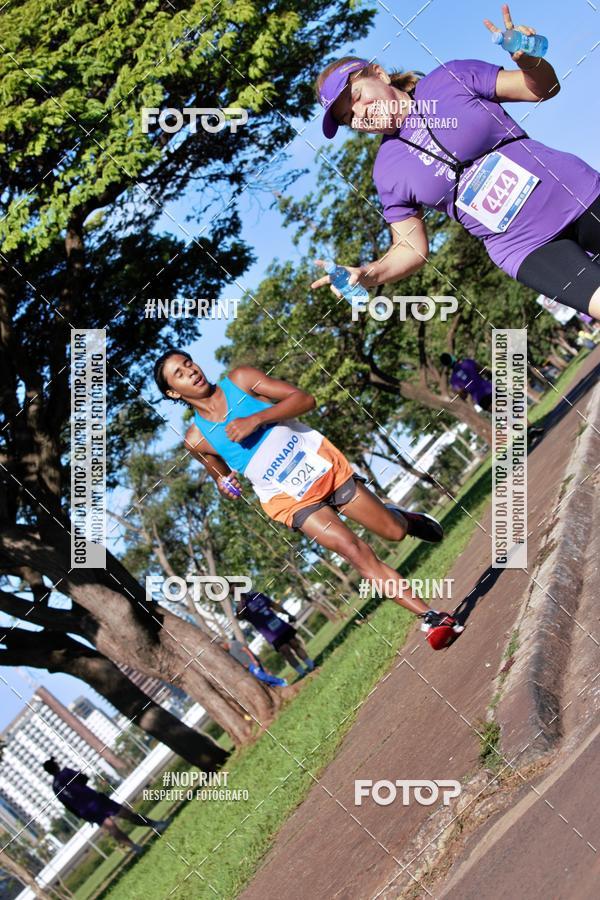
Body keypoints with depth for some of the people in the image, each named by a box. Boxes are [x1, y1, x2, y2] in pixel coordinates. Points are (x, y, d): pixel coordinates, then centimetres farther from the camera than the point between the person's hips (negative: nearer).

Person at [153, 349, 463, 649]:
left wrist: (257, 418, -27)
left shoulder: (240, 379, -8)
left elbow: (305, 399, -14)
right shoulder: (196, 439, -5)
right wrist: (226, 485, -10)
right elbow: (222, 475, 14)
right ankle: (430, 616, -13)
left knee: (395, 532, 5)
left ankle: (398, 515, 44)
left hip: (321, 463, 1)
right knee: (355, 551, -18)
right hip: (290, 499, -1)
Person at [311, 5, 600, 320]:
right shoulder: (387, 173, 0)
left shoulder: (451, 79, -4)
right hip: (530, 251, 0)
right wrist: (366, 275, -15)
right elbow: (413, 249, 3)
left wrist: (529, 60, -22)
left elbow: (543, 88, 1)